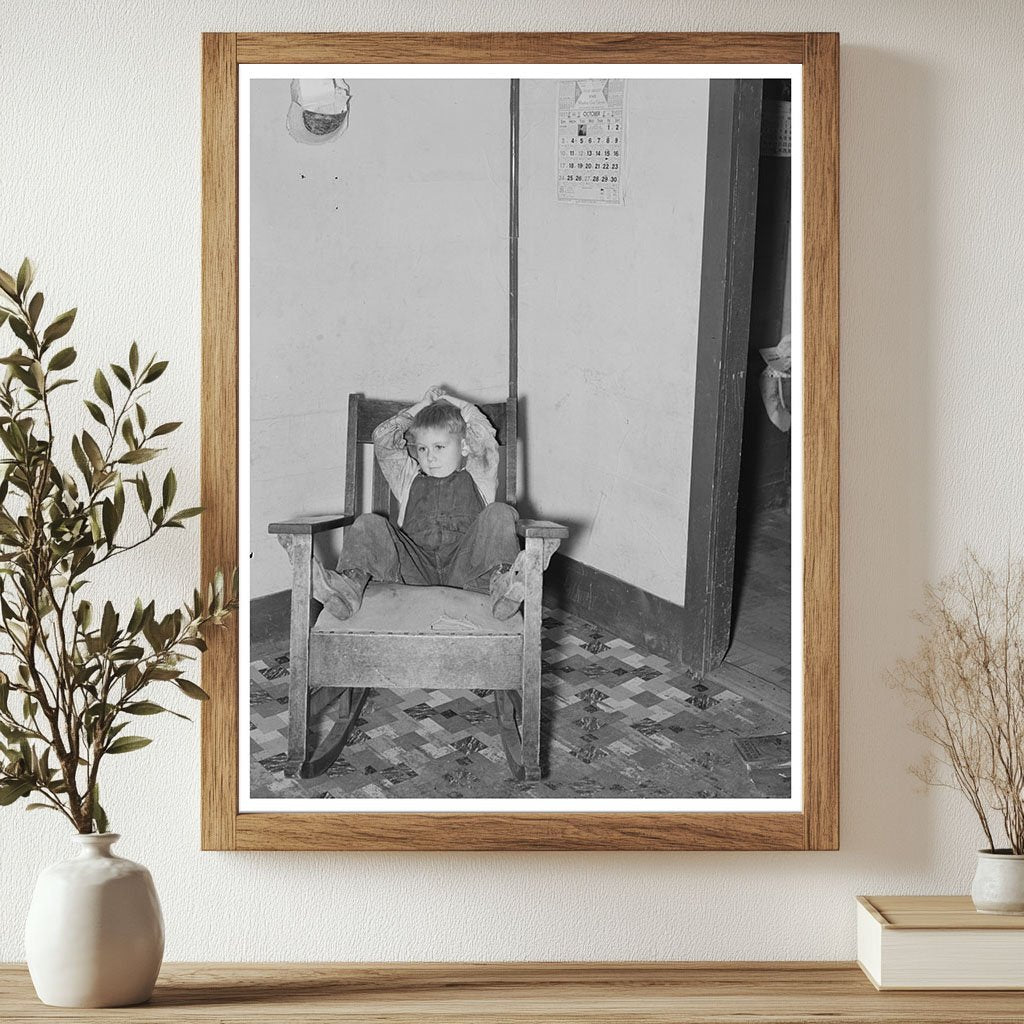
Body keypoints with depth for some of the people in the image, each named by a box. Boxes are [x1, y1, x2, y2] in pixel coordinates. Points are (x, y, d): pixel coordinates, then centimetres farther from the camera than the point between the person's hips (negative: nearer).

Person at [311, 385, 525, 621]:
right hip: (415, 571, 2)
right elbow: (382, 438, 24)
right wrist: (421, 407, 30)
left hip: (466, 570, -2)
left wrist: (452, 402, 26)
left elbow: (484, 436, 12)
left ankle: (501, 582, -50)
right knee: (368, 524, -17)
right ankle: (351, 581, -45)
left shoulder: (477, 477, 25)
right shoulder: (409, 478, 30)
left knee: (499, 513, -24)